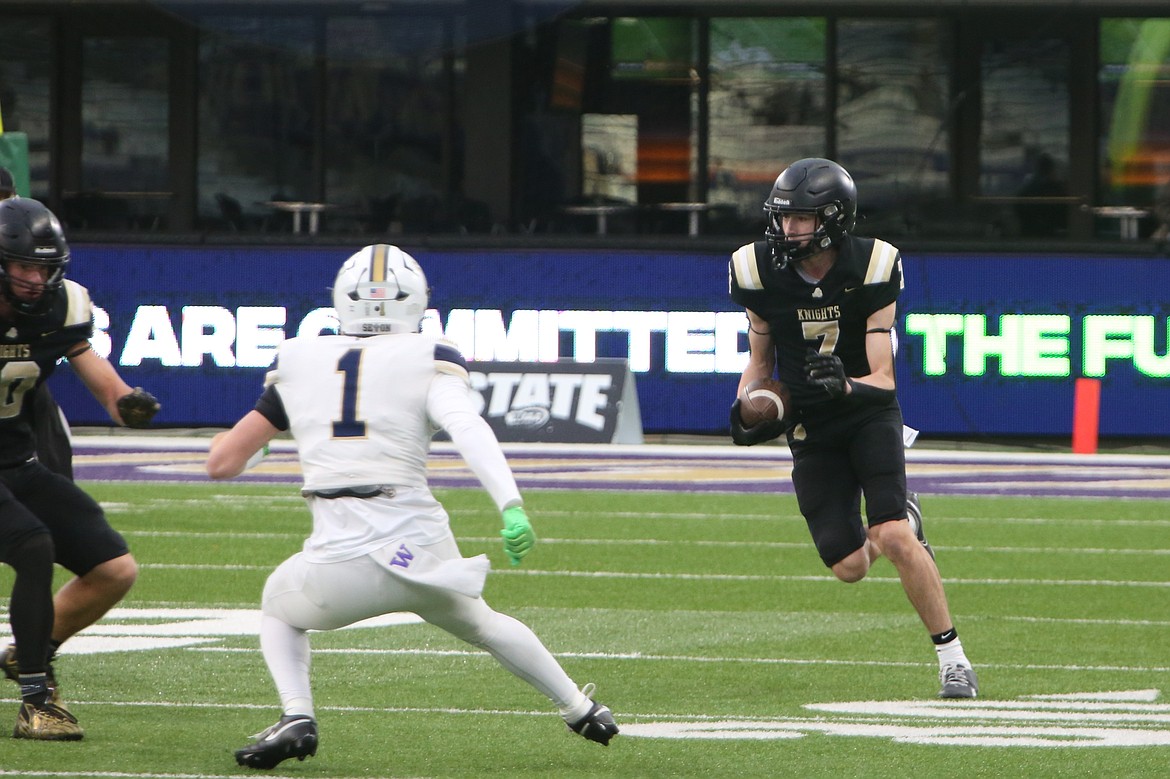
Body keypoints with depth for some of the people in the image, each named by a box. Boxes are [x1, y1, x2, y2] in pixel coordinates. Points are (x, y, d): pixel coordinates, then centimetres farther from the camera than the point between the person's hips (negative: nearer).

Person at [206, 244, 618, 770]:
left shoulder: (297, 362, 11)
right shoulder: (429, 362, 4)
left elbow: (223, 464, 16)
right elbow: (469, 430, -17)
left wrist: (224, 442, 39)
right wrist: (511, 505, -26)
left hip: (338, 564, 0)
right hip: (420, 549, 1)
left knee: (280, 609, 34)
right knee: (480, 623, 35)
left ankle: (297, 716, 9)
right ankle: (580, 710, 47)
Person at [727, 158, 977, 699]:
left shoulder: (870, 271, -16)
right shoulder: (761, 273, -10)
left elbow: (881, 379, -17)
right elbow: (760, 361, 5)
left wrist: (845, 385, -38)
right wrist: (747, 409, -15)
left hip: (869, 413, -3)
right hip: (809, 427, 3)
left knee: (894, 539, -21)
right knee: (849, 568, -2)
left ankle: (951, 655, -8)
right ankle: (905, 520, 33)